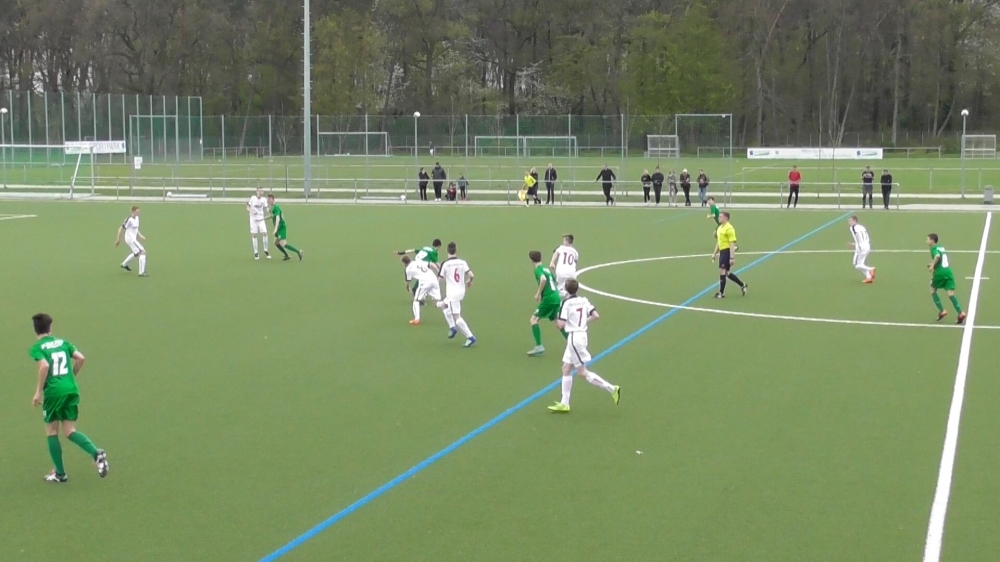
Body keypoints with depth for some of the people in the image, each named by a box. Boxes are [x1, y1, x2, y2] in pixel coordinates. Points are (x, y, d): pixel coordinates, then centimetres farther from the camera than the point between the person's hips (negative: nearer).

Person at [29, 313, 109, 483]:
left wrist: (38, 391, -11)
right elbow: (81, 358, 4)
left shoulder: (37, 348, -1)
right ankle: (97, 454, -16)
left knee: (51, 432, 13)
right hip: (71, 390, 4)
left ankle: (60, 474, 15)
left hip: (53, 392, -4)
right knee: (70, 431, 10)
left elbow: (44, 366, -18)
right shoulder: (62, 342, 13)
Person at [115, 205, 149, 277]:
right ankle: (141, 272, -16)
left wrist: (140, 236, 7)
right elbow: (121, 229, -16)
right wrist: (118, 239, -11)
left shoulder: (137, 218, 7)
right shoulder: (129, 219, -20)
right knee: (143, 252, -15)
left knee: (136, 253, 30)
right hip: (130, 239, -10)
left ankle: (124, 264, 49)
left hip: (133, 239, 10)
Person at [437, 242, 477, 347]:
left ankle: (470, 337, -11)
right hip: (461, 292, 6)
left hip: (452, 293, -6)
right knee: (444, 305, 28)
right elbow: (471, 275, -8)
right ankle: (452, 327, 19)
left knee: (456, 317, -4)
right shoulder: (462, 262, -1)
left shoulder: (445, 264, -11)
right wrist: (469, 282, 14)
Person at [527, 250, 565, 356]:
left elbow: (543, 279, -30)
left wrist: (538, 293, -20)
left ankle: (539, 347, -8)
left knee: (534, 319, -1)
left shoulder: (538, 270, -8)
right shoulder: (546, 269, 17)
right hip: (556, 298, 8)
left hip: (548, 299, -8)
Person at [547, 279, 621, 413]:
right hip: (582, 335, 8)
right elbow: (596, 315, -1)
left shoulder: (566, 303, -13)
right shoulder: (584, 301, 5)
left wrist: (557, 321, 5)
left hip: (574, 337, -8)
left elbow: (561, 324, -18)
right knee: (566, 369, 12)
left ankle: (611, 388, -7)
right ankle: (564, 404, 12)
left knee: (582, 372, -2)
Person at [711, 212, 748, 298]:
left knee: (722, 272, -8)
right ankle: (742, 285, 29)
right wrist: (715, 253, 22)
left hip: (727, 252, -9)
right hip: (722, 252, 9)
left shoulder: (729, 229, -15)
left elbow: (732, 244, -18)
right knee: (727, 273, 14)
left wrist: (732, 257, -22)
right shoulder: (720, 228, 14)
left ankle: (721, 293, 1)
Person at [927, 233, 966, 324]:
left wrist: (932, 266, -18)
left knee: (933, 290, 17)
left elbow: (937, 256, -24)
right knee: (951, 293, -2)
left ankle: (942, 311, 9)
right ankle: (960, 313, -19)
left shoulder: (934, 248, -2)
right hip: (948, 271, 6)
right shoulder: (942, 248, 22)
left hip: (939, 272, -6)